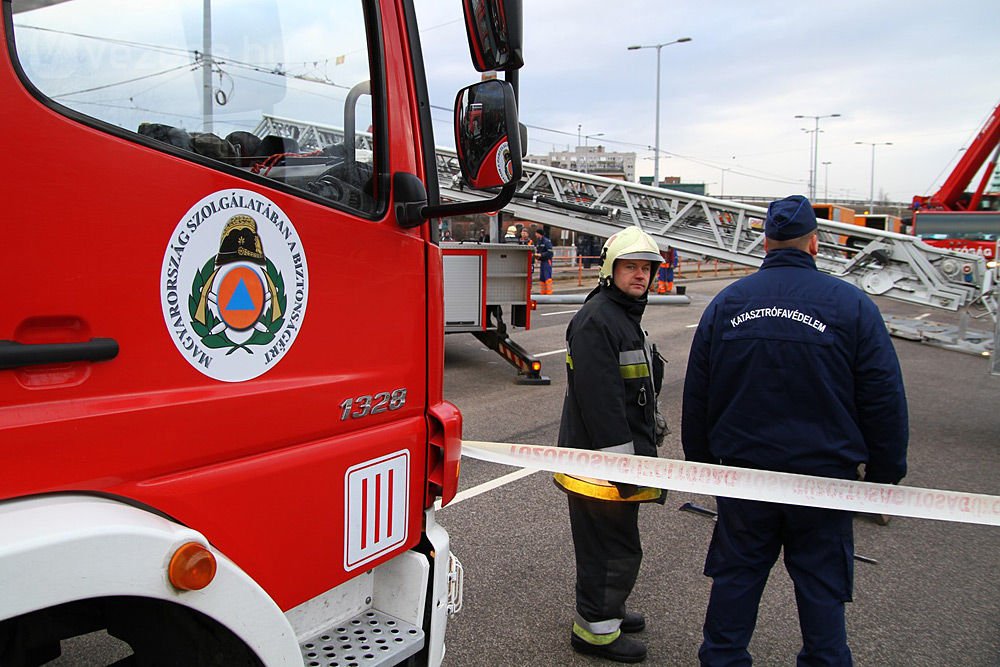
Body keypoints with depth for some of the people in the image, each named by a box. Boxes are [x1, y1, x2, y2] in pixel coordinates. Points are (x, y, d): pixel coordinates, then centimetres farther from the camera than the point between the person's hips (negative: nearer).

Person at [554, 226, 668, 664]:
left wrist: (642, 448, 23)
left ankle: (605, 608, 39)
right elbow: (600, 398, -26)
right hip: (598, 460, -10)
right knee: (614, 547, 0)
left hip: (620, 454, 10)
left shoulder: (625, 316, 15)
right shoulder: (596, 320, -19)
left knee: (613, 542, 22)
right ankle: (595, 629, 15)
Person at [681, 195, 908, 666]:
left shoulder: (726, 302, 0)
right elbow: (884, 399, -6)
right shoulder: (851, 304, -7)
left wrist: (700, 462, 15)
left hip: (743, 471, 2)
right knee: (821, 587, 12)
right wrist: (885, 474, 5)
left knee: (735, 579, 14)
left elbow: (696, 395, 5)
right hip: (824, 474, -2)